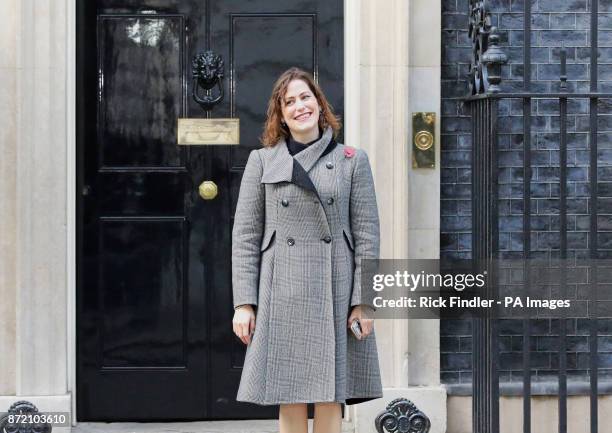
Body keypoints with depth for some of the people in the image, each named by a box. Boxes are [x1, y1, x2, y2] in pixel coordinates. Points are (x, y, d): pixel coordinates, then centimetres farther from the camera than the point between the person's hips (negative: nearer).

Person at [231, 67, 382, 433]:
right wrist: (244, 303, -3)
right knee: (289, 402, 3)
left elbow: (367, 234, 3)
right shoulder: (262, 161, 7)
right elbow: (245, 236, 5)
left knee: (331, 399, 2)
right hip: (280, 295, 0)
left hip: (335, 294, 0)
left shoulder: (353, 160, 6)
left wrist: (363, 301, -4)